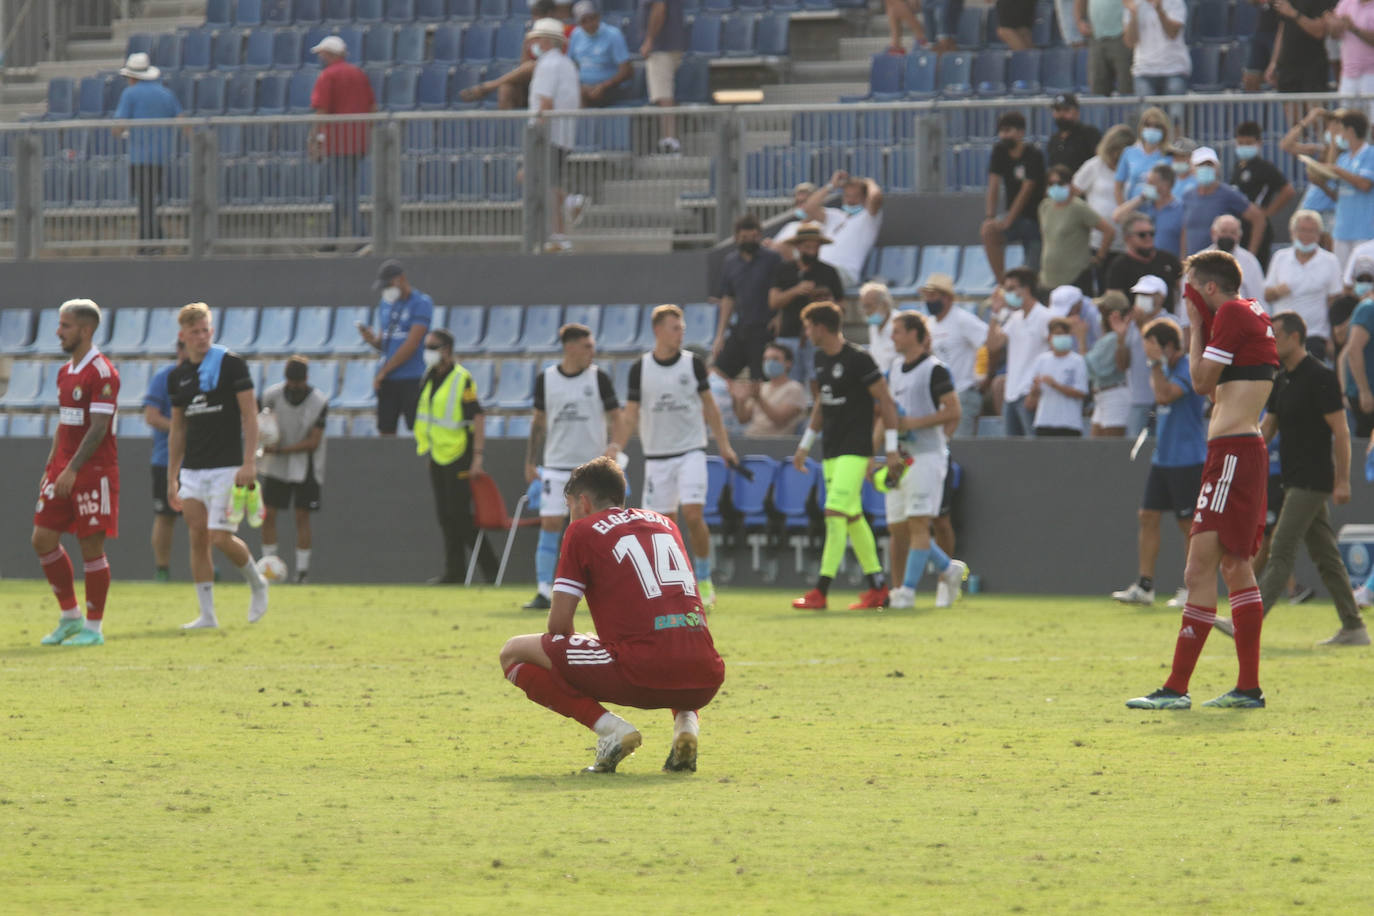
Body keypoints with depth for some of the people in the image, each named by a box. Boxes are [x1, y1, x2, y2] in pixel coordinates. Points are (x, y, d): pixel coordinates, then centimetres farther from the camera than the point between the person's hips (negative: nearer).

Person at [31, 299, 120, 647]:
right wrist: (50, 468, 16)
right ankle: (70, 616, 17)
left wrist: (72, 469, -23)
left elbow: (98, 428, -19)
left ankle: (93, 628, 4)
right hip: (63, 470, 9)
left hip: (93, 471, -9)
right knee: (43, 540, 5)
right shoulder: (65, 372, 14)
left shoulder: (102, 372, -13)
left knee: (91, 547, -4)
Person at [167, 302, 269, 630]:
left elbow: (250, 415, -8)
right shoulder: (178, 376, 11)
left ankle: (257, 582, 17)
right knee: (197, 538, -1)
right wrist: (172, 477, 15)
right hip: (192, 470, 5)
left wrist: (249, 463, -16)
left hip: (226, 467, -5)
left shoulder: (231, 364, -6)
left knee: (220, 537, -10)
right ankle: (207, 614, 3)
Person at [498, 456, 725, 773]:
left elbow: (559, 624, 7)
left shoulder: (583, 530, 8)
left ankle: (608, 727, -5)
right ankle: (686, 721, 11)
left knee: (514, 653, 10)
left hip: (642, 674, -6)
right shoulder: (665, 523, 24)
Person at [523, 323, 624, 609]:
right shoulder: (545, 379, 3)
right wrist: (530, 461, 11)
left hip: (592, 465, -1)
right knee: (550, 524, -7)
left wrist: (614, 446, -16)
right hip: (556, 465, 1)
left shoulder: (599, 377, -2)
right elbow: (539, 420, 13)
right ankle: (544, 591, -5)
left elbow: (615, 415, 2)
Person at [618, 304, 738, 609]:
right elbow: (632, 413, 3)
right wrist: (619, 445, -11)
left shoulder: (693, 363, 0)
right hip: (656, 455, 1)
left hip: (691, 451, -1)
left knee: (693, 514, -15)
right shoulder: (640, 369, 0)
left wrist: (724, 444, 4)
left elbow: (709, 406, 8)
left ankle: (704, 581, -2)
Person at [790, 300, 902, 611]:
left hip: (855, 450, -9)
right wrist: (805, 444, 24)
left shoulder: (857, 359, -14)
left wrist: (891, 448, -13)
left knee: (836, 513, -15)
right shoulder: (820, 359, 10)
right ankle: (877, 587, 17)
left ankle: (821, 591, -18)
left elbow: (885, 402, -11)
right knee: (853, 517, 10)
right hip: (831, 450, 9)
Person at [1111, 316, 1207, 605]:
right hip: (1163, 459, 9)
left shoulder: (1189, 369, -14)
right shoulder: (1167, 370, 13)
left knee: (1189, 524, -2)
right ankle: (1144, 586, 6)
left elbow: (1165, 395, -28)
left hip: (1187, 460, -9)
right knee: (1148, 516, 5)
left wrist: (1157, 364, -21)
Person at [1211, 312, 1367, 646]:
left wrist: (1342, 481, -17)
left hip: (1312, 481, -9)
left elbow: (1340, 431, -15)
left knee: (1281, 552, -12)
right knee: (1325, 555, 11)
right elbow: (1268, 427, 19)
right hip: (1295, 480, 9)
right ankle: (1353, 627, 14)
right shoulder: (1282, 380, 13)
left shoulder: (1319, 378, -14)